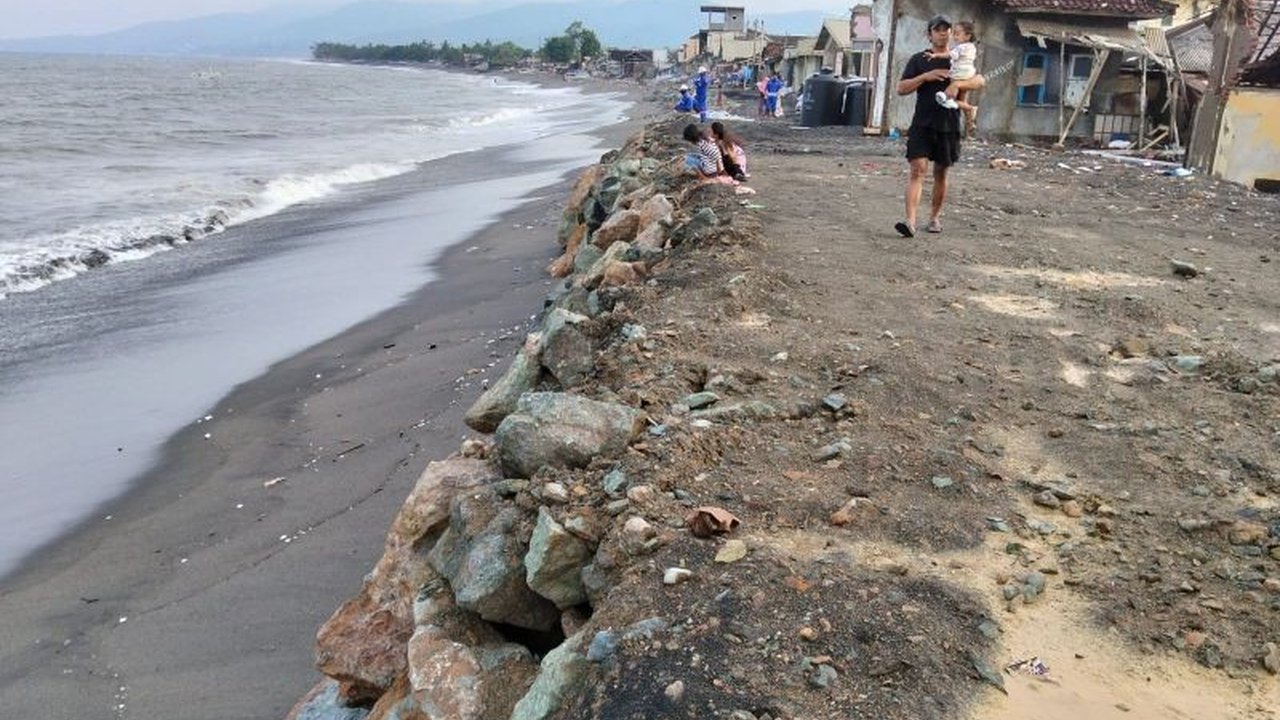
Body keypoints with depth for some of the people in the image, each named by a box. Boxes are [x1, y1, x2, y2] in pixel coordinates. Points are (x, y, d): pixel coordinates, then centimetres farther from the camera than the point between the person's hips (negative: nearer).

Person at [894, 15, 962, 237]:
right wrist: (925, 76, -14)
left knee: (940, 173, 11)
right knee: (918, 169, -14)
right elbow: (901, 88, -1)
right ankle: (910, 221, -22)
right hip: (922, 123, -2)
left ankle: (934, 217, 25)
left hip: (948, 125, 2)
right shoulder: (919, 59, 6)